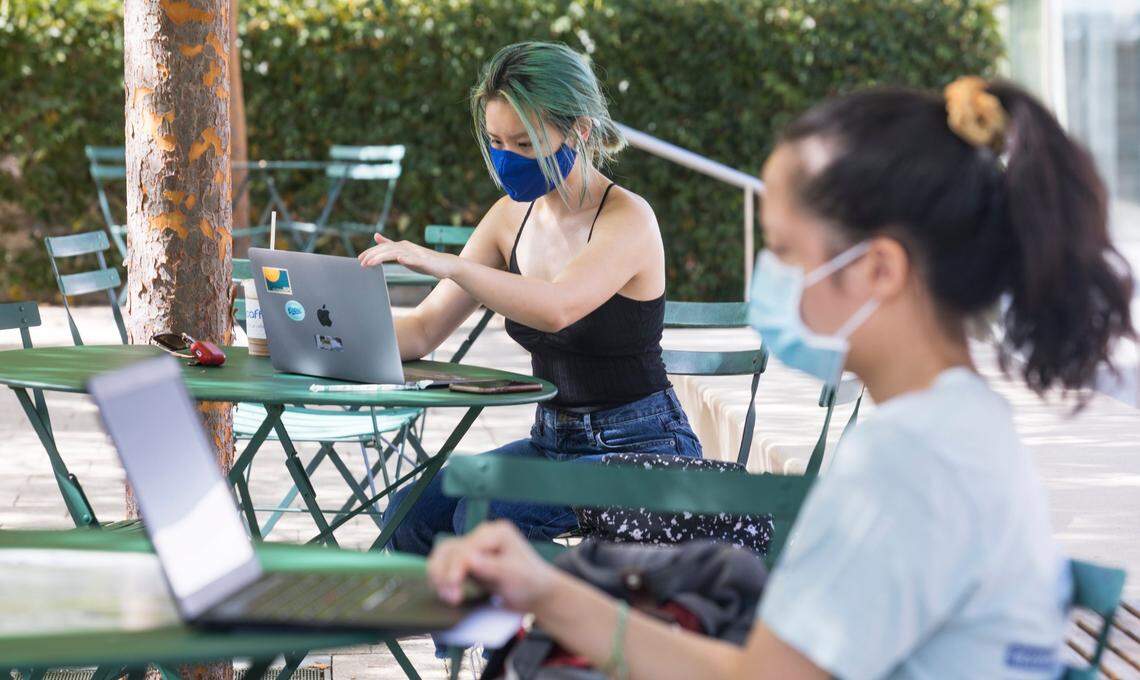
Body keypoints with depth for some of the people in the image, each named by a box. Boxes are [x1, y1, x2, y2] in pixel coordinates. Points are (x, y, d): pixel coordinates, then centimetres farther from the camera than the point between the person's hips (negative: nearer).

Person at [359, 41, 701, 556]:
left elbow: (556, 309, -37)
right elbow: (423, 330, 3)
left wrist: (444, 264, -45)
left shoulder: (627, 219, -17)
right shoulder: (512, 216, 5)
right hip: (552, 439, 7)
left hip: (639, 449, -7)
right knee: (411, 513, -13)